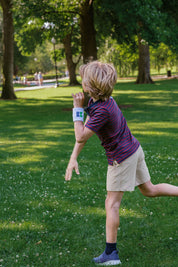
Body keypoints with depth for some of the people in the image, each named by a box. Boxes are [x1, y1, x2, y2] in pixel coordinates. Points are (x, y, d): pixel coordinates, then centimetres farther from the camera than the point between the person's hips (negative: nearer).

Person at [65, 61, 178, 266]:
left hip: (121, 157, -9)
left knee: (112, 204, 1)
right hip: (134, 149, 9)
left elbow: (81, 136, -21)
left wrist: (77, 108, -17)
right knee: (150, 190, 23)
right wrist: (73, 158, 3)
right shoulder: (97, 100, 0)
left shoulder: (102, 111, -29)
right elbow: (83, 130, 4)